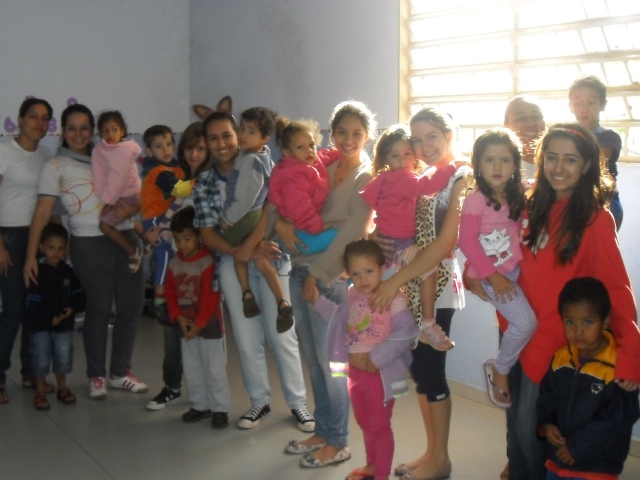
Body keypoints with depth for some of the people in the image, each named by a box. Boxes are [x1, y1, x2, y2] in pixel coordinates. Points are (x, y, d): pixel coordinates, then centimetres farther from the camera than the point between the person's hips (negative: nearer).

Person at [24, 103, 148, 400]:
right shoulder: (56, 166, 0)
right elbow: (43, 212, -6)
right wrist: (31, 256, -11)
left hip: (124, 236, 5)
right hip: (90, 243, -5)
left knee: (132, 305, 6)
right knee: (99, 309, 1)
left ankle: (120, 372, 21)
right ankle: (96, 376, 18)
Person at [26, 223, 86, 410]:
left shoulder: (68, 272, 3)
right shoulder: (37, 273, -10)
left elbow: (79, 295, 6)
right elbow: (32, 304, -13)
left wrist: (73, 309, -13)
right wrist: (50, 318, -19)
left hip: (65, 325, 3)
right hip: (41, 326, -3)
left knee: (63, 358, 8)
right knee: (41, 359, 0)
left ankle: (62, 388, 26)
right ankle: (40, 391, 15)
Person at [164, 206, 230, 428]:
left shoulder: (208, 262, -16)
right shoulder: (175, 263, 4)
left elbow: (211, 297, -18)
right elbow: (170, 292, 6)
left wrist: (199, 324, -17)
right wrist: (178, 317, -7)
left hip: (209, 325, -6)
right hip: (186, 326, 6)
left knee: (215, 369, 1)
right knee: (191, 369, 14)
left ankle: (220, 408, 11)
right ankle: (200, 405, 26)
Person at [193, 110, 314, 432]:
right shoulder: (203, 184, 5)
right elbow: (207, 233, 1)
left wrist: (249, 246, -22)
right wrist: (238, 252, -15)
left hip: (270, 258, -2)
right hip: (231, 263, 3)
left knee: (281, 333, 0)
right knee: (246, 337, 8)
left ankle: (297, 402, 15)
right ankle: (260, 401, 25)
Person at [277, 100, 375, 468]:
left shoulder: (367, 178, -7)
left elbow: (352, 234, -14)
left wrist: (318, 275, -14)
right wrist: (282, 223, -9)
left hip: (331, 275, -6)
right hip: (302, 268, 6)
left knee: (329, 359, 1)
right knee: (314, 357, 13)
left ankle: (338, 443, 15)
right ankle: (322, 432, 27)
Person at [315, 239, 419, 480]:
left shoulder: (393, 297, -19)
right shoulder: (352, 296, 4)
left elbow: (406, 331, -26)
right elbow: (340, 320, 21)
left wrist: (377, 358, -26)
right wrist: (318, 300, 13)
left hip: (381, 374, -7)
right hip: (355, 371, 8)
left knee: (380, 426, 6)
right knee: (364, 423, 22)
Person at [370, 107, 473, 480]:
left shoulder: (461, 178, -10)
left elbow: (446, 243, -18)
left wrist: (396, 280, -20)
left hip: (438, 285, -7)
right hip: (413, 285, 7)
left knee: (431, 369, 1)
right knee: (419, 368, 12)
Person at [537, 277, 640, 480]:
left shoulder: (618, 368, -22)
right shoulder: (561, 357, -1)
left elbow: (619, 420, -22)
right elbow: (547, 395, 10)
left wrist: (579, 446, -20)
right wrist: (546, 423, -8)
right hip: (557, 457, 6)